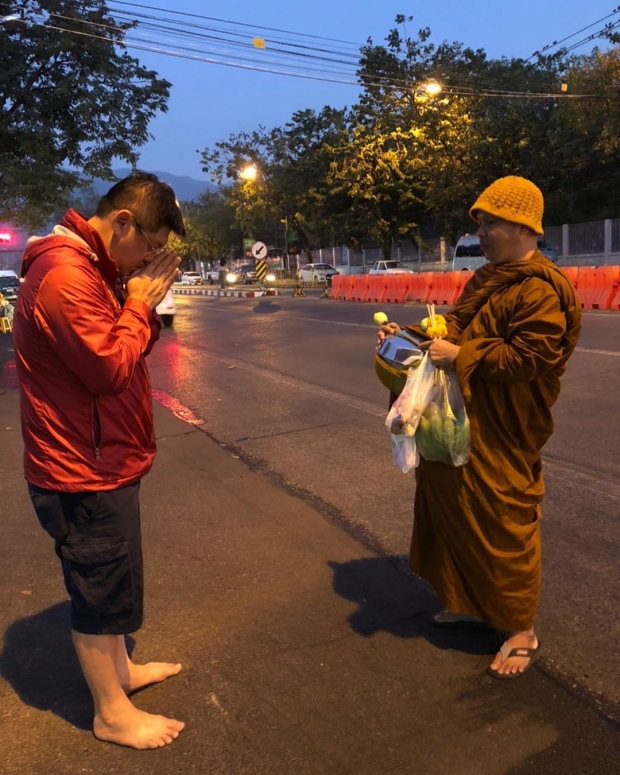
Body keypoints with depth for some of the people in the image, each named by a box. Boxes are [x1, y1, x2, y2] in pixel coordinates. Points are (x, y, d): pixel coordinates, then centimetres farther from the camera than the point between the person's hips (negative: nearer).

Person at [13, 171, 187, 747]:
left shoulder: (91, 267, 9)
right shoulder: (65, 274, -24)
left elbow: (127, 350, 11)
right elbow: (111, 368, -26)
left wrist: (143, 302, -4)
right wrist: (139, 304, -15)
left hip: (102, 462, 10)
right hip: (85, 471, -10)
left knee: (109, 581, 24)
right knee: (100, 592, 7)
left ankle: (119, 669, 45)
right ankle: (112, 714, 27)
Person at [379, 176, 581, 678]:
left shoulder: (541, 289, -18)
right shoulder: (488, 279, 13)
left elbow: (528, 357, -25)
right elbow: (458, 326, 18)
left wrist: (461, 356, -24)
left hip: (503, 432, -10)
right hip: (467, 421, 10)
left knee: (503, 523, 2)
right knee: (459, 513, 18)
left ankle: (522, 631, 21)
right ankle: (472, 604, 38)